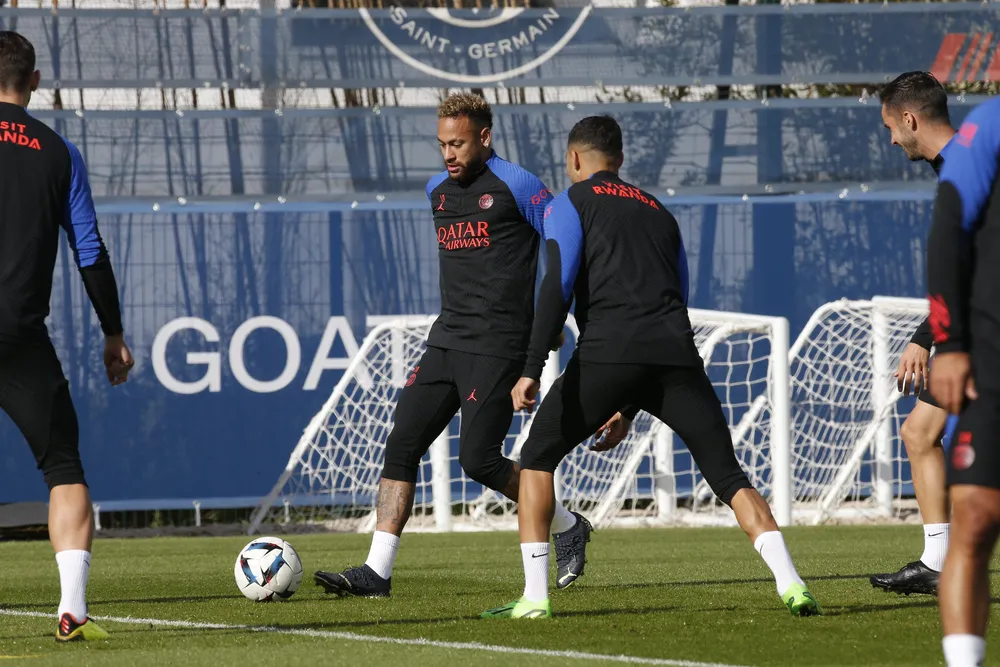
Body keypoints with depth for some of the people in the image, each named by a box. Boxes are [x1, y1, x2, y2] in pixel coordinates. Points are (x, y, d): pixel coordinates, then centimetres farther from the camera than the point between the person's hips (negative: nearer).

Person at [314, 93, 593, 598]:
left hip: (498, 347, -7)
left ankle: (567, 527, 12)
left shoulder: (516, 187, -7)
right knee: (401, 445, -4)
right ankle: (376, 571, -6)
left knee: (479, 459, -11)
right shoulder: (438, 191, 14)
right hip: (447, 341, 7)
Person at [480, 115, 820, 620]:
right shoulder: (659, 213, 30)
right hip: (676, 359, 4)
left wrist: (532, 369, -10)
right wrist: (630, 407, 37)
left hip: (607, 352, -4)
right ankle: (791, 584, -12)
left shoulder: (571, 203, 14)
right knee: (728, 475, 6)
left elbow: (558, 285, -3)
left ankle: (534, 596, 5)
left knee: (537, 458, 13)